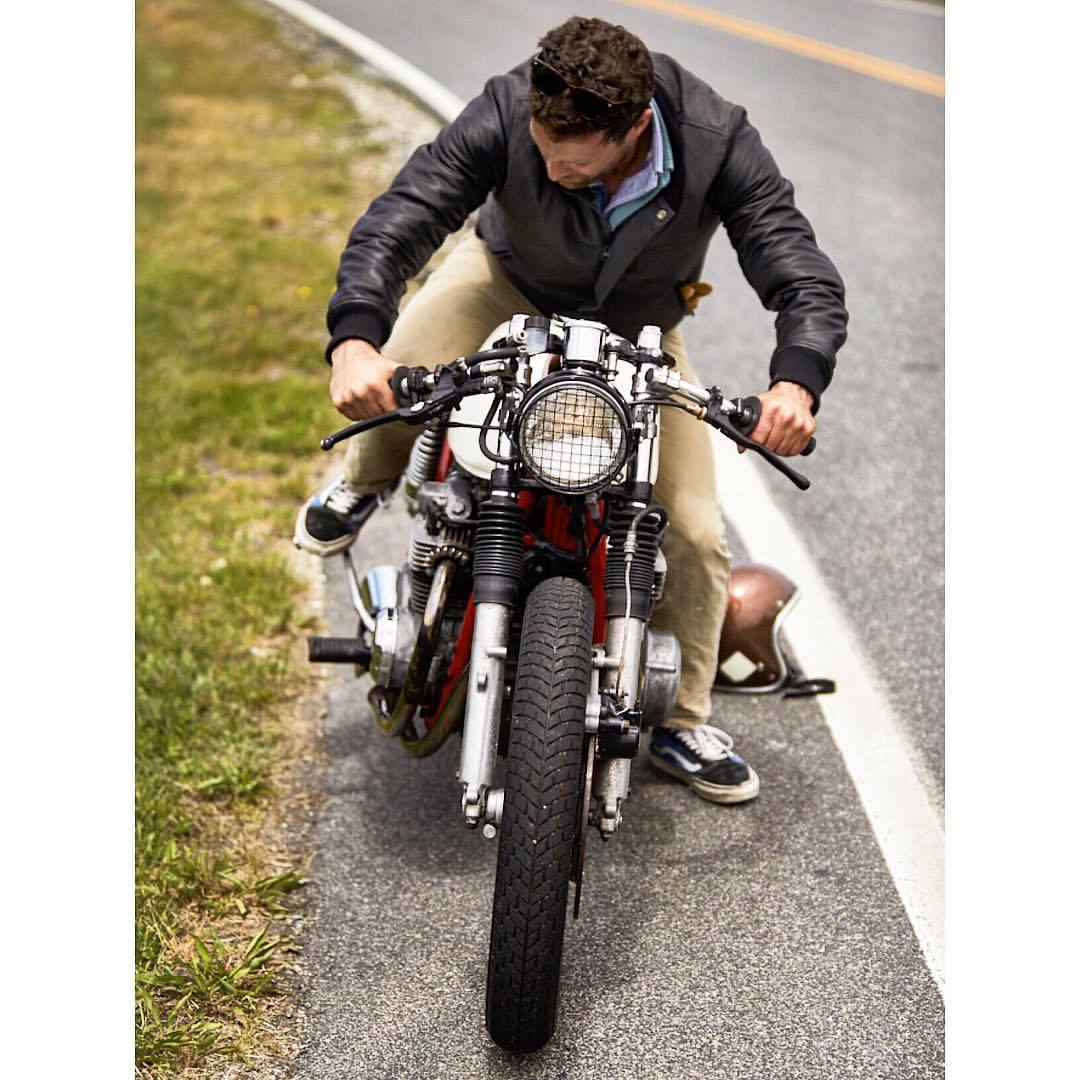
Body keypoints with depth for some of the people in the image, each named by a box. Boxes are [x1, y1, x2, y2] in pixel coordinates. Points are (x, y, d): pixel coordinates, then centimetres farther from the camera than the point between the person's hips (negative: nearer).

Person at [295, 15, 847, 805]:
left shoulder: (717, 142, -34)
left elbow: (807, 280, -33)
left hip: (640, 328, 1)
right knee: (392, 378, -29)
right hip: (510, 281, 0)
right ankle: (364, 483, 10)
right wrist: (354, 340, -54)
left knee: (696, 534, -6)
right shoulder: (506, 116, -34)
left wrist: (795, 383, -54)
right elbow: (396, 220, -36)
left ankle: (683, 723, 17)